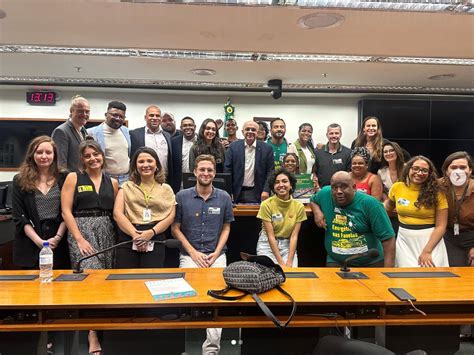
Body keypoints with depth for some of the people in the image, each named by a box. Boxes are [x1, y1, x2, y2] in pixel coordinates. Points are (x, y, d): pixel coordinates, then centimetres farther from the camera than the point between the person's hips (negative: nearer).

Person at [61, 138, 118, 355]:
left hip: (107, 232, 4)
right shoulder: (73, 178, 3)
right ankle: (93, 335, -9)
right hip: (81, 230, -4)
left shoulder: (112, 182, 12)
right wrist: (79, 238, -12)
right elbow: (66, 211, -3)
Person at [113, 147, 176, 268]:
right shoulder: (127, 187, 13)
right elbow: (117, 213, 0)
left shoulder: (166, 189, 13)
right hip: (128, 237, 1)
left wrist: (151, 232, -13)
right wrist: (135, 234, -12)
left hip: (156, 238, 0)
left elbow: (170, 216, 2)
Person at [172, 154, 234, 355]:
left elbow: (226, 228, 8)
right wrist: (193, 253, -6)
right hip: (190, 255, 0)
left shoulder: (224, 198, 2)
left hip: (217, 255, 1)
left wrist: (216, 253, -4)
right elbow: (175, 228, 2)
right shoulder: (182, 196, -1)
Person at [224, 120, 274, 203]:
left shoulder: (266, 148, 0)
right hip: (238, 193, 1)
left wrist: (266, 190, -7)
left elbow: (270, 171, 1)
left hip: (257, 194, 0)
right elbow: (227, 170, 1)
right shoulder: (233, 146, 2)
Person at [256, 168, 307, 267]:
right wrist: (281, 262, -18)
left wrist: (289, 261, -17)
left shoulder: (299, 206, -7)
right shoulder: (266, 205, -15)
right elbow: (271, 236, -15)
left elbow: (294, 236, -8)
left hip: (288, 245, 2)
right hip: (268, 244, -2)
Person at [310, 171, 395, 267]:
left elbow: (388, 238, -14)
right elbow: (313, 201, 19)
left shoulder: (370, 204, -15)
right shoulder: (325, 194, -6)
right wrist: (317, 212, -4)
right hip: (336, 262, 2)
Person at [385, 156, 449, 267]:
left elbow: (441, 226, -7)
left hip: (431, 240, -2)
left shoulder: (436, 192, -6)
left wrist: (427, 251, -14)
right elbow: (388, 207, 21)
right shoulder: (397, 187, 0)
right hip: (404, 241, 2)